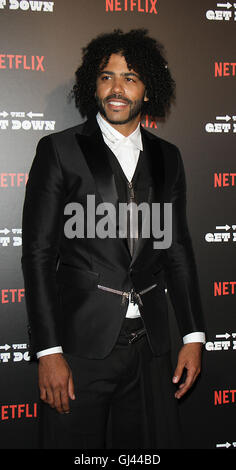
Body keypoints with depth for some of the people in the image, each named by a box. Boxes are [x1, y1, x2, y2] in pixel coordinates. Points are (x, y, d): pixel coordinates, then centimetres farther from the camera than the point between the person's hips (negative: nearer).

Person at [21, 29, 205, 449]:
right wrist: (48, 351, -11)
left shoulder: (166, 157, 11)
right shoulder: (59, 150, -2)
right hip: (80, 344, -3)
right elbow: (38, 254, -5)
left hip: (149, 347, 4)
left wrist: (193, 335, 8)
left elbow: (177, 249, 13)